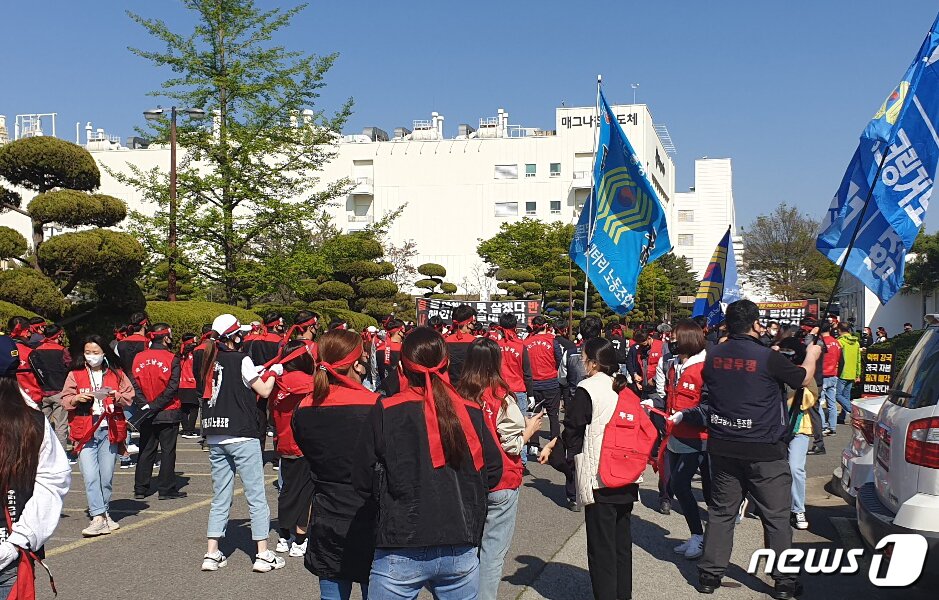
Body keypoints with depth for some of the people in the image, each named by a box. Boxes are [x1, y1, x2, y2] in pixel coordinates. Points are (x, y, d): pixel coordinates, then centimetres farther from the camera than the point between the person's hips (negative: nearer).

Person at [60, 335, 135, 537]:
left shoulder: (117, 374, 10)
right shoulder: (75, 375, 8)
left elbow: (129, 397, 7)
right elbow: (65, 401, 5)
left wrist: (116, 395, -12)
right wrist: (77, 398, -15)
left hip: (109, 430, 1)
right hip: (85, 431, -1)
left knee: (107, 476, 6)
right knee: (90, 476, -11)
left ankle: (104, 513, 21)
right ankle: (98, 517, -12)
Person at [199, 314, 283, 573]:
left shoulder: (211, 360, 8)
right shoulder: (241, 359, -9)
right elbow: (264, 391, -4)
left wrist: (255, 372, 22)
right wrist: (274, 372, 12)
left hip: (214, 435, 7)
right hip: (241, 435, -6)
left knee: (220, 497, 13)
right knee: (256, 495, 1)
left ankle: (212, 554, 13)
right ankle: (263, 555, 3)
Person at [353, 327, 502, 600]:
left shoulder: (385, 412, -10)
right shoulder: (471, 412, -2)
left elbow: (363, 480, -4)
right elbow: (493, 471, 7)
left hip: (401, 554, -2)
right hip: (461, 553, 3)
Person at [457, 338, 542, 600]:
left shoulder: (459, 396, -5)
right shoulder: (502, 397, -15)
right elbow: (513, 445, -13)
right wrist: (530, 430, 5)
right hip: (501, 483, -4)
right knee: (493, 551, 5)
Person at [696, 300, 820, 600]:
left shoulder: (713, 356, -2)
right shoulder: (768, 358, -16)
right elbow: (804, 379, 1)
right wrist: (811, 356, 22)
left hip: (722, 448, 4)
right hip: (763, 451, -4)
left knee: (721, 511, 14)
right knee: (776, 516, 7)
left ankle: (709, 574, 19)